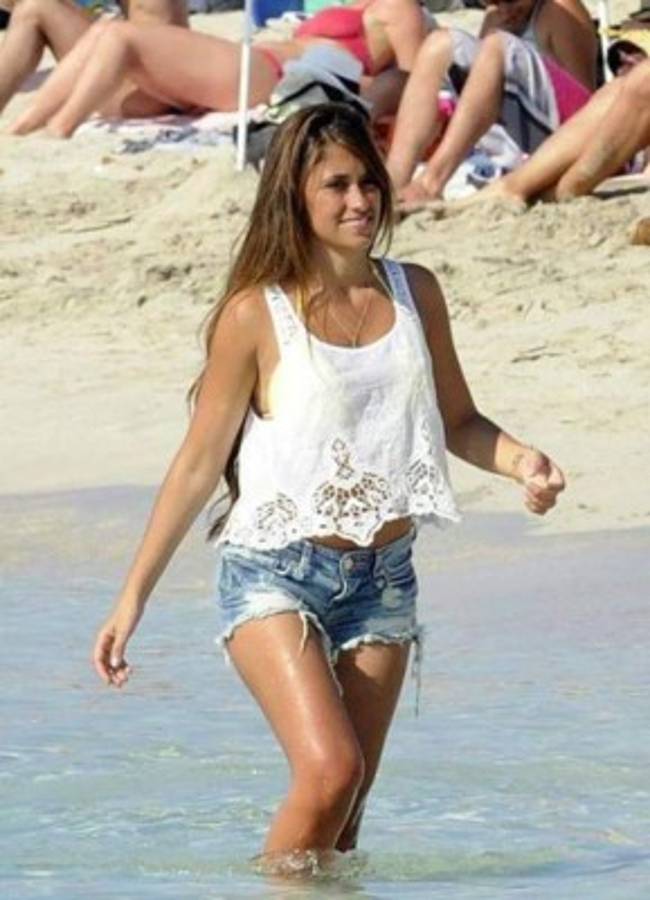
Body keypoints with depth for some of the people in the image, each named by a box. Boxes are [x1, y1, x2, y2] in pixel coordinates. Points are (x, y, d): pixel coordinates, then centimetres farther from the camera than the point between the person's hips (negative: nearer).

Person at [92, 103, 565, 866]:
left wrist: (521, 461, -5)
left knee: (348, 803, 4)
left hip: (383, 576, 5)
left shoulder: (414, 294, 6)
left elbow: (459, 422, 18)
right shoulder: (256, 315, -7)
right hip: (275, 573, -5)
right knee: (329, 772, -22)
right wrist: (133, 595, -3)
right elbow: (200, 461, -2)